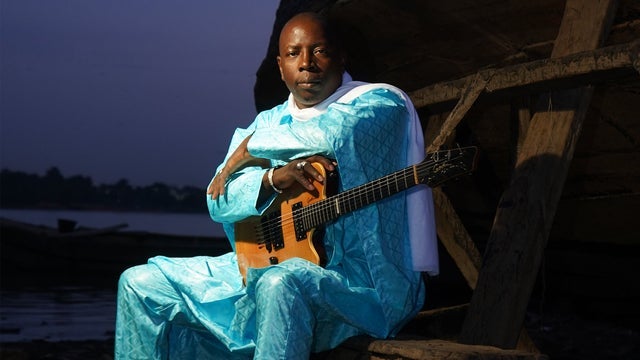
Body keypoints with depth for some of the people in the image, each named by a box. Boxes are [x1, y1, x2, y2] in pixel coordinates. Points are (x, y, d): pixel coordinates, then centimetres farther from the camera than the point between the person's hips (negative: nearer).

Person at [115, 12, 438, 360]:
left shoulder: (381, 101, -3)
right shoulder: (268, 122, 16)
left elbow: (331, 135, -26)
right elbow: (219, 201, 4)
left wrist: (251, 150, -8)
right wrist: (273, 177, -18)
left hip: (361, 280, -7)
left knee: (280, 283, -41)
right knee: (140, 283, 4)